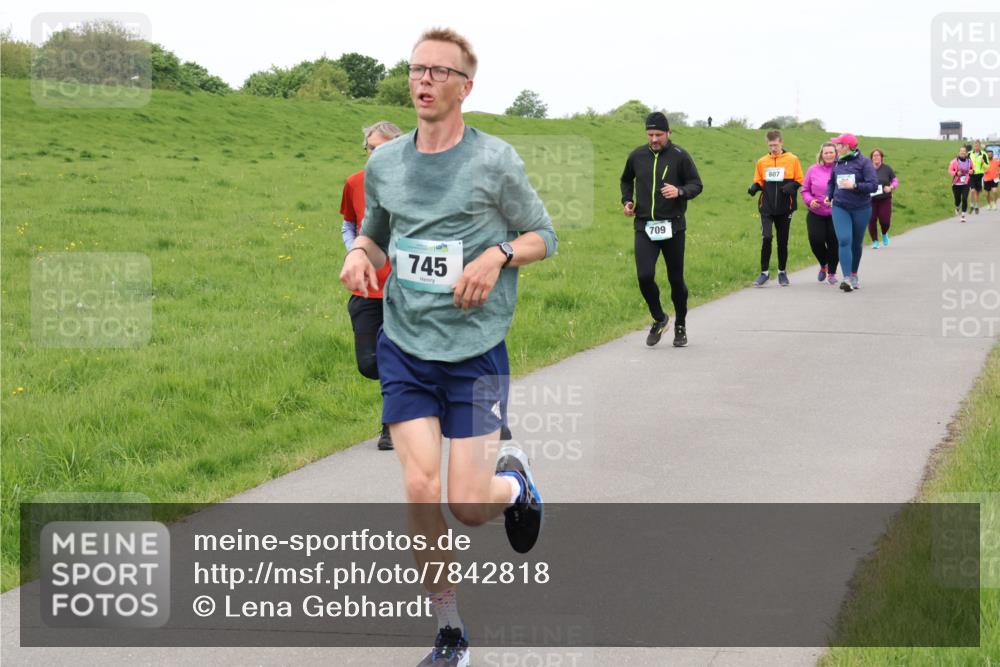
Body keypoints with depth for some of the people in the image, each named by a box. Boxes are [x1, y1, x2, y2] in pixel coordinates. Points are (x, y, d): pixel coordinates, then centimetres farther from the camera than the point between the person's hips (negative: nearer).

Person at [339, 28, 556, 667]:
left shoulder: (494, 160, -5)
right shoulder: (384, 164, 5)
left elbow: (544, 236, 3)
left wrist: (498, 254, -16)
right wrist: (360, 254, -2)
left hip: (476, 351, -3)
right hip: (404, 347, 3)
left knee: (468, 506, -5)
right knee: (420, 490, -6)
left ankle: (514, 479, 34)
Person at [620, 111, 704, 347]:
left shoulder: (680, 156, -4)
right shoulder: (637, 156, 6)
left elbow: (696, 185, -1)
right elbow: (626, 180, 24)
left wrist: (680, 192, -21)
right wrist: (627, 200, 7)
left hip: (673, 227, -2)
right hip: (644, 227, 2)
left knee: (676, 279, 6)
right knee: (644, 276, -14)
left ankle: (680, 326, 26)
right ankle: (659, 319, 10)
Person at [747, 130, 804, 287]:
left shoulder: (792, 160, -1)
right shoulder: (762, 162, 4)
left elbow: (799, 180, 2)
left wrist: (791, 186, -18)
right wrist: (755, 187, -9)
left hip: (785, 209, 0)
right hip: (766, 207, 0)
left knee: (783, 241, 8)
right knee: (766, 238, -14)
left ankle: (782, 272, 23)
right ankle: (764, 272, -4)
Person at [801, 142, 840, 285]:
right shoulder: (813, 170, 3)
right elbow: (805, 190, 9)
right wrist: (810, 201, -10)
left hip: (836, 214, -1)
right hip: (816, 214, 1)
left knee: (834, 243, -1)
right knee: (816, 240, -8)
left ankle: (832, 273, 19)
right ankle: (823, 265, 23)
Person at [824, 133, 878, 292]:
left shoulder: (863, 162, -8)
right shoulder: (837, 162, 6)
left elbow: (873, 185, -13)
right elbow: (832, 181, 22)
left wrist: (854, 186, -23)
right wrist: (829, 195, 5)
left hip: (861, 208, -2)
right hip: (840, 208, 2)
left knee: (857, 243, 12)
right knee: (844, 241, -14)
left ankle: (854, 275, 30)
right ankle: (847, 279, -20)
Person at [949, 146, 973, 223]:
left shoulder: (969, 161, 3)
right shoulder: (954, 161, -4)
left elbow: (972, 169, 19)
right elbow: (950, 170, -3)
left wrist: (972, 171, -5)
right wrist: (956, 173, -21)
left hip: (965, 184, 0)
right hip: (956, 184, 0)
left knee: (964, 199, -11)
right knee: (957, 199, 5)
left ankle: (963, 215, -3)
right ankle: (957, 208, 42)